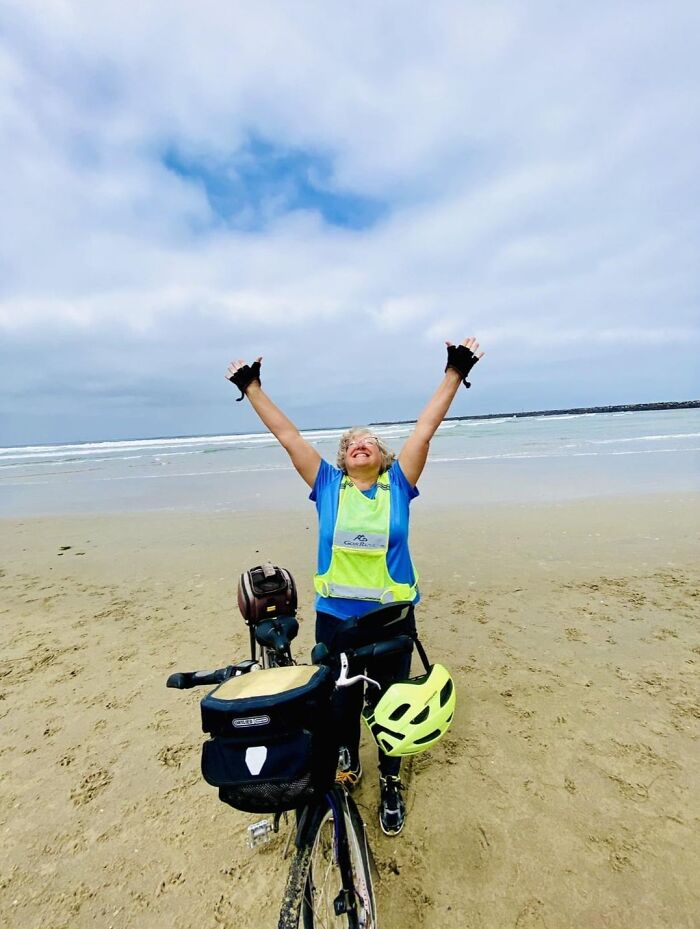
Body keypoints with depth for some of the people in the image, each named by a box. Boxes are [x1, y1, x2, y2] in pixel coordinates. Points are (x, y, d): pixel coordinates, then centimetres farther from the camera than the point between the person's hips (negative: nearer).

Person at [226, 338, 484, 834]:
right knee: (341, 701, 20)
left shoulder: (399, 484, -3)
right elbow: (287, 434, -2)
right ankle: (348, 765, 50)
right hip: (335, 616, 1)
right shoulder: (328, 485, -2)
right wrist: (252, 387, 1)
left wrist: (455, 373, -10)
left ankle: (391, 783, 43)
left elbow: (426, 427, -8)